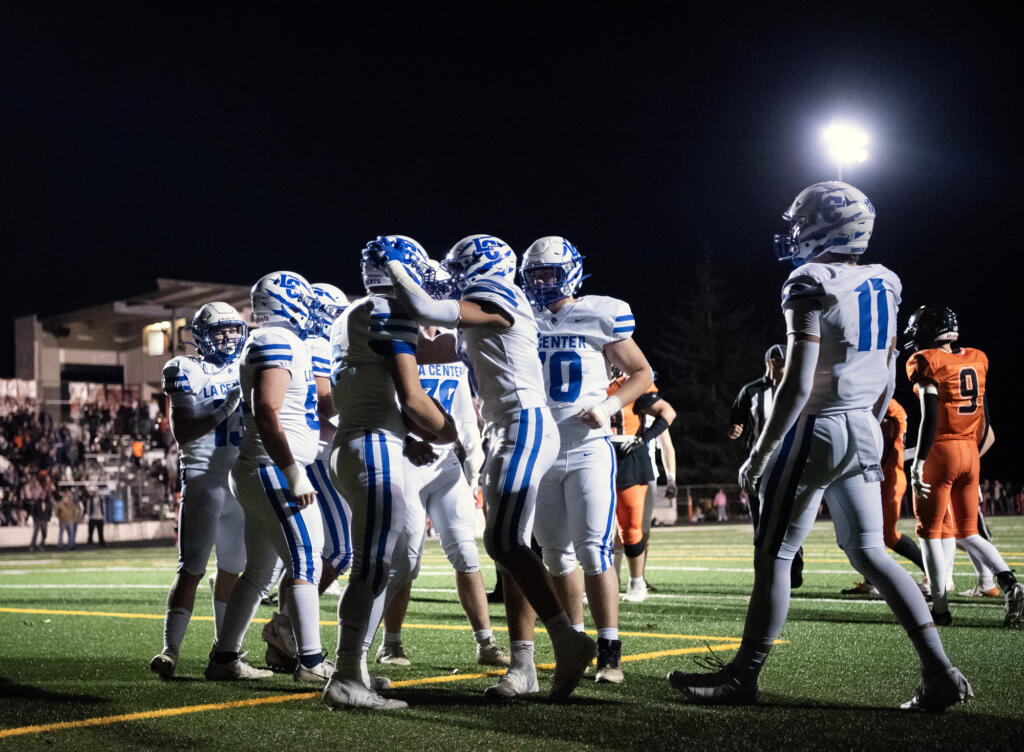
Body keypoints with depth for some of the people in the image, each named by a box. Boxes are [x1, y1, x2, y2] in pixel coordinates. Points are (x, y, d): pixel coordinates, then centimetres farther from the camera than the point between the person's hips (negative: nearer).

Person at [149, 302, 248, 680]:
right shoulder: (187, 372, -3)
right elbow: (182, 433, -12)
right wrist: (223, 412, -22)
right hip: (204, 478, -5)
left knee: (231, 568, 12)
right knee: (192, 569, -11)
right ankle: (170, 649, -9)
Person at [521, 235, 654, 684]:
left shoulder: (599, 317, -2)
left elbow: (641, 373, 5)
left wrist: (610, 405, -10)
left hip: (588, 450, -4)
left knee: (593, 549, -12)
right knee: (557, 554, 9)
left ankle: (609, 653, -7)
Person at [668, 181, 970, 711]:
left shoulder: (812, 286, -15)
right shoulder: (882, 286, 9)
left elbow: (798, 383, -19)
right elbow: (887, 379, 15)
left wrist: (760, 453, -14)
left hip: (815, 430, -7)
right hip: (864, 431, 8)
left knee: (773, 555, 2)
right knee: (870, 553, 11)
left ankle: (742, 677, 10)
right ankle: (939, 673, 6)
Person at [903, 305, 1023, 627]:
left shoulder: (926, 363, -9)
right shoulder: (976, 359, 10)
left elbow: (930, 418, -16)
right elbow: (984, 419, 13)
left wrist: (918, 462, -13)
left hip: (940, 451, -6)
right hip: (970, 452, 6)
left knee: (931, 531, 4)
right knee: (967, 532, 15)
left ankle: (940, 609, 3)